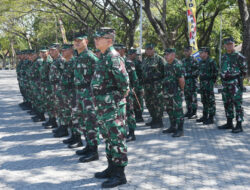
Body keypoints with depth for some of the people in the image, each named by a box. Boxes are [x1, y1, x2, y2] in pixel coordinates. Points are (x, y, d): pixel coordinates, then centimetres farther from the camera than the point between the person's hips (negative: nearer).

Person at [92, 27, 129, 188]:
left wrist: (120, 96, -12)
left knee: (117, 139, -4)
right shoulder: (104, 57, 15)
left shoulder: (113, 57, -16)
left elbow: (124, 79, -26)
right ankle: (112, 168, 29)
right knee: (108, 137, 17)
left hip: (113, 106, -10)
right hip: (104, 106, 10)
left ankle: (119, 175, 2)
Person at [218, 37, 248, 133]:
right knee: (227, 103, 13)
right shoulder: (224, 57, 14)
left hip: (235, 83, -8)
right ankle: (229, 123, 23)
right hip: (225, 83, 8)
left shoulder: (239, 56, -8)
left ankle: (239, 125, -4)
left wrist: (237, 78, -3)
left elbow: (244, 70, -5)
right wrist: (223, 79, 15)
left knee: (237, 104, -6)